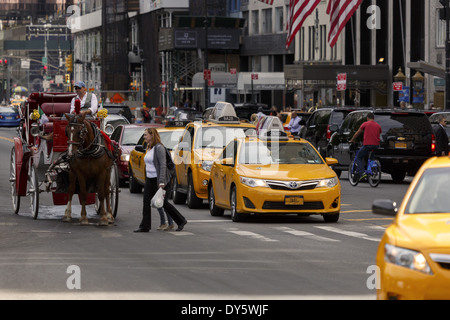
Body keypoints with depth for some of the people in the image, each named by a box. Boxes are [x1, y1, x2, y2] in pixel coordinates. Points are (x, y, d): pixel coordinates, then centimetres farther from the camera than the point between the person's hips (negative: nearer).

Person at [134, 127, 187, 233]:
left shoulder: (159, 148, -16)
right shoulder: (149, 148, 12)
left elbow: (163, 165, -20)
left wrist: (161, 181, -26)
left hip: (158, 179, -8)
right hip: (149, 179, 8)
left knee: (163, 203, 0)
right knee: (146, 202, 0)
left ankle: (181, 221, 16)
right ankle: (145, 226, 2)